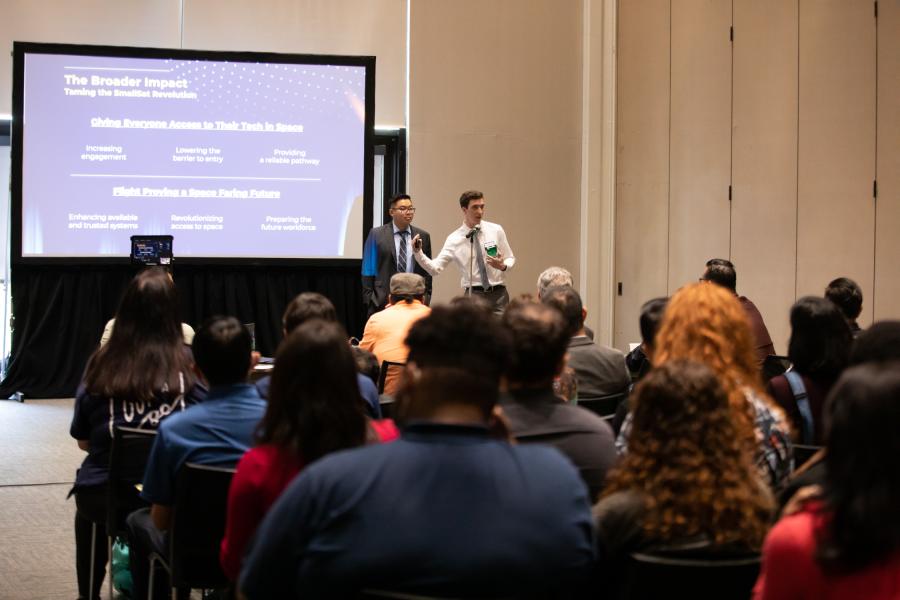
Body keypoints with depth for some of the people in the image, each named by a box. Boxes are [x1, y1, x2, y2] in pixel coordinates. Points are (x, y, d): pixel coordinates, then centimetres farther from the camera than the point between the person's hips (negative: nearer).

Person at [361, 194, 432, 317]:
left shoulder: (423, 236, 9)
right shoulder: (376, 235, 3)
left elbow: (427, 271, 11)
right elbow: (368, 269, 3)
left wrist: (426, 297, 4)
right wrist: (369, 299, -3)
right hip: (382, 301, -2)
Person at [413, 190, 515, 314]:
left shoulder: (496, 230, 1)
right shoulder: (454, 239, -2)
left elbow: (510, 259, 9)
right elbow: (435, 268, -7)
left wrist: (503, 266, -14)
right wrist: (418, 252, -23)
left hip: (498, 294, 1)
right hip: (473, 294, -1)